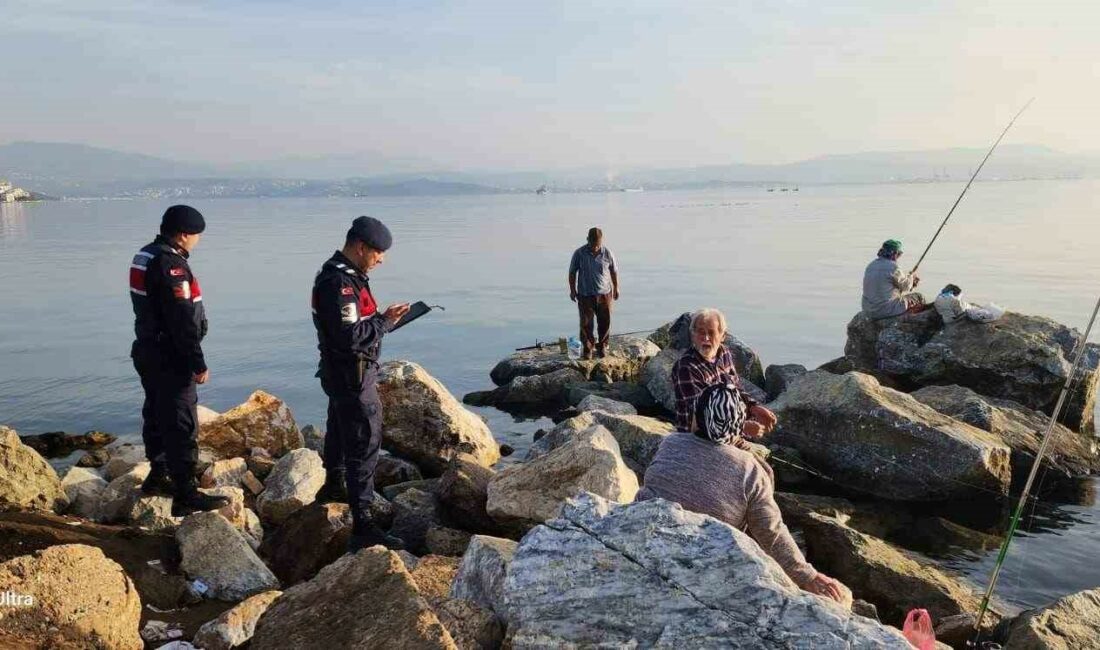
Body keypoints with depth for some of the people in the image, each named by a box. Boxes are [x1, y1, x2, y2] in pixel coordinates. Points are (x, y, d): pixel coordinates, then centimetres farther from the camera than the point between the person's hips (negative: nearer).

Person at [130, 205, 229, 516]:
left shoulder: (144, 257, 11)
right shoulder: (171, 265, -22)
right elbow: (183, 321, -24)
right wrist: (198, 363, -19)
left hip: (149, 352, 11)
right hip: (170, 359, -11)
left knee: (157, 415, 21)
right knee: (181, 424, -6)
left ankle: (158, 475, 36)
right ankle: (185, 495, -1)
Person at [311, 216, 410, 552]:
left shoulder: (346, 275, 10)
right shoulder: (338, 282, -23)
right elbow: (350, 337, -29)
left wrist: (383, 317, 2)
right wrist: (385, 321, -18)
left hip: (342, 374, 11)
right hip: (352, 376, -11)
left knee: (341, 430, 28)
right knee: (364, 445, -10)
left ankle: (334, 486, 50)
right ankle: (362, 526, -9)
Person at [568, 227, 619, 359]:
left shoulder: (607, 253, -6)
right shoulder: (579, 253, -9)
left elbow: (614, 271, 8)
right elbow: (572, 272, 2)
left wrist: (616, 288, 14)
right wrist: (572, 290, 4)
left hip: (604, 294, 1)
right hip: (585, 295, -1)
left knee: (605, 322, 8)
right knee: (586, 323, 2)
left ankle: (602, 346, 26)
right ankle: (587, 348, 16)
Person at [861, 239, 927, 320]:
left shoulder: (871, 265, 8)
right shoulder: (893, 267, -17)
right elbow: (905, 287, -2)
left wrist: (909, 278, 21)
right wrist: (911, 277, 18)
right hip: (887, 311, -8)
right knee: (919, 298, 10)